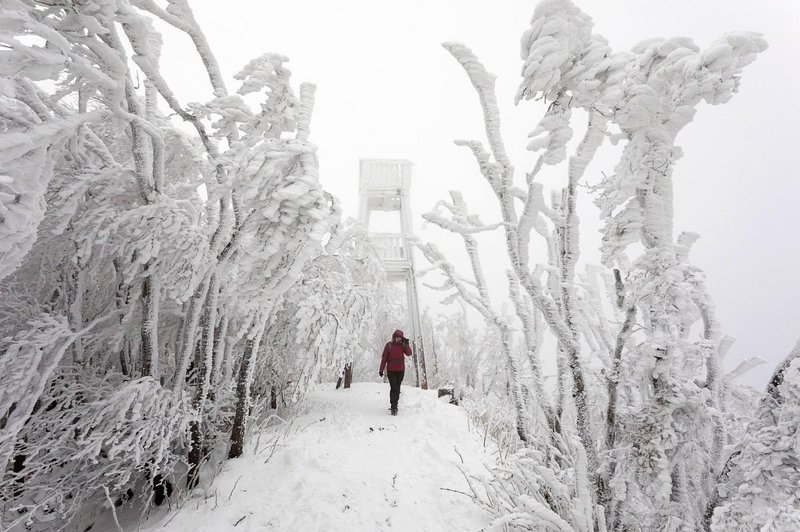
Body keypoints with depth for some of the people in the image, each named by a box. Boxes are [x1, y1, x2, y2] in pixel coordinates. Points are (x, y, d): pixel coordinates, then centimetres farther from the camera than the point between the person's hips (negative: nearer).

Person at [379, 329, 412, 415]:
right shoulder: (389, 345, -3)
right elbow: (384, 358, -1)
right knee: (393, 388, -11)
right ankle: (394, 407, -10)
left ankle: (394, 404, 23)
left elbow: (409, 353, -9)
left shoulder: (403, 345, 4)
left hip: (400, 370, 3)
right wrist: (381, 369, -2)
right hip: (391, 370, -3)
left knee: (397, 388, 10)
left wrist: (406, 344, -19)